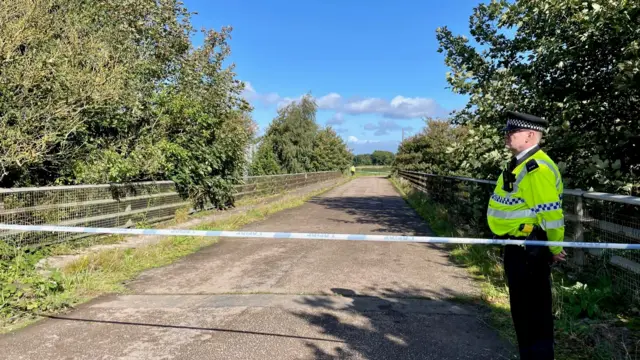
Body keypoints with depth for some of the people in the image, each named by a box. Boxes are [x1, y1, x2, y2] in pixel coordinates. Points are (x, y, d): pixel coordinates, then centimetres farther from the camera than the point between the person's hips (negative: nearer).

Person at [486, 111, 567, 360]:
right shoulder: (520, 163, 12)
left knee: (534, 308, 2)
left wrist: (555, 249, -13)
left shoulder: (537, 167, -21)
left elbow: (550, 212, -22)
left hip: (529, 249, -10)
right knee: (522, 306, 20)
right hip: (517, 246, 10)